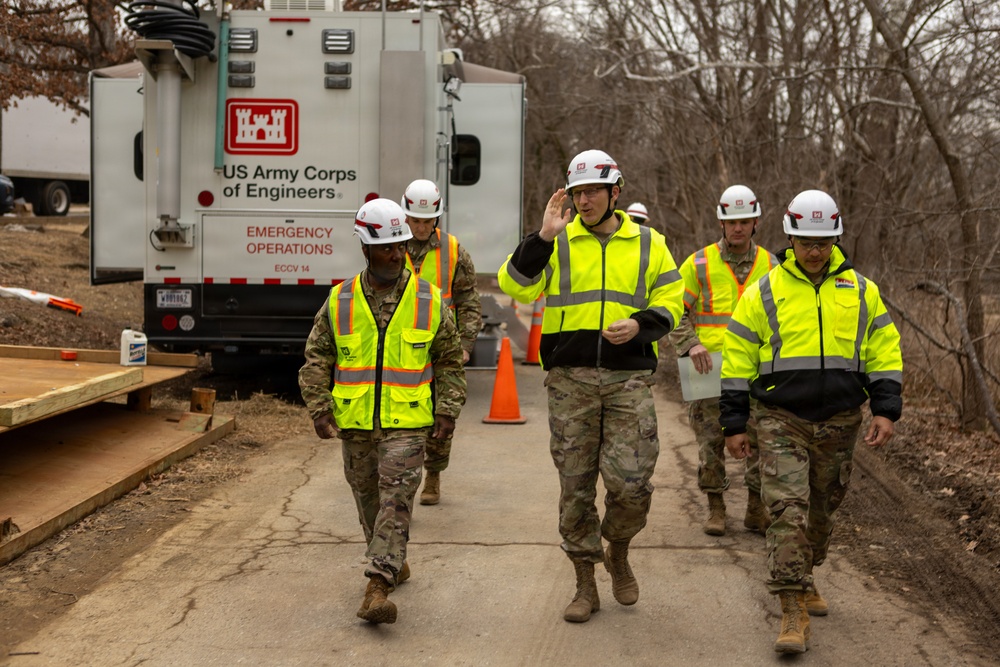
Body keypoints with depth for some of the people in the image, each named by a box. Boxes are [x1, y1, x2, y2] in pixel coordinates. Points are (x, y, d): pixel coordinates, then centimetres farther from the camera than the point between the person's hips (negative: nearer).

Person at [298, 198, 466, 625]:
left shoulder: (429, 301, 1)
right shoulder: (339, 302, 2)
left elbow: (450, 360, 9)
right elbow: (317, 358, 7)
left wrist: (448, 409, 1)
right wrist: (319, 408, -1)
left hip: (407, 422, -2)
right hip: (354, 422, 2)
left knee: (396, 499, -11)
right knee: (368, 499, 14)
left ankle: (378, 587, -12)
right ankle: (394, 562, 35)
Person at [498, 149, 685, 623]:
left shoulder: (648, 243, 10)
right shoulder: (557, 242, 6)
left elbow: (670, 303, 10)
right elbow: (515, 286, -7)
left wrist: (640, 324, -10)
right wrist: (543, 236, -16)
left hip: (629, 378, 0)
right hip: (570, 380, 0)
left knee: (631, 482, -8)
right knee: (575, 486, 5)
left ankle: (618, 553, 23)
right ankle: (585, 584, 19)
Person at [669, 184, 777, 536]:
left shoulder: (771, 266, 8)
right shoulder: (699, 264, 0)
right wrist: (690, 345, -14)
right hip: (711, 370, -2)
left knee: (762, 440, 1)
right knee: (711, 442, 3)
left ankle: (756, 508, 15)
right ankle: (715, 507, 17)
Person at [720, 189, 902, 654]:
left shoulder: (861, 291, 6)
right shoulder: (764, 293, -1)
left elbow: (884, 355, 9)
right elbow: (738, 360, 1)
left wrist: (886, 410, -2)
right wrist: (734, 424, -1)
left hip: (839, 424, 3)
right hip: (782, 423, -3)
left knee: (821, 510, 15)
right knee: (788, 511, -12)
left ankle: (804, 580, 37)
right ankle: (793, 612, -10)